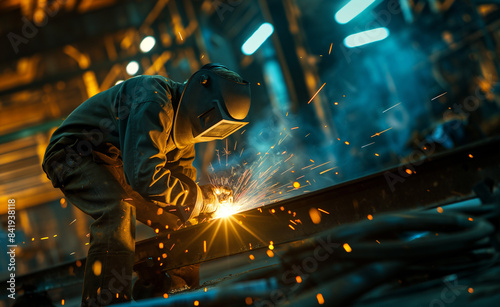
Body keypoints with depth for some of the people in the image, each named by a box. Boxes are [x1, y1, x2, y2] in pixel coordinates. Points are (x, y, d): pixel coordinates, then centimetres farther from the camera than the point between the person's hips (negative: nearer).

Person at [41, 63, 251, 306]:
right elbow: (146, 175, -38)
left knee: (174, 219, 6)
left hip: (116, 164, 9)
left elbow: (182, 175, 8)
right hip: (74, 155, -9)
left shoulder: (182, 120, 1)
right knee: (119, 210, -36)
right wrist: (200, 198, -28)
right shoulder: (154, 101, -31)